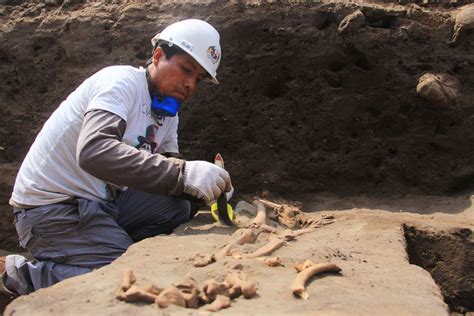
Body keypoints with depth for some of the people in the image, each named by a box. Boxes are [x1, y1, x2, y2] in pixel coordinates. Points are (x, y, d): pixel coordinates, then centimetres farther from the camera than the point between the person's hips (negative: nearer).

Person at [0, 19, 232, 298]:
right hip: (52, 208, -9)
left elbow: (167, 169, 1)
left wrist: (210, 186, -21)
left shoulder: (168, 111, 9)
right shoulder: (122, 81, -18)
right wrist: (183, 173, -44)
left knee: (183, 208, -5)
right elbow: (93, 151, -37)